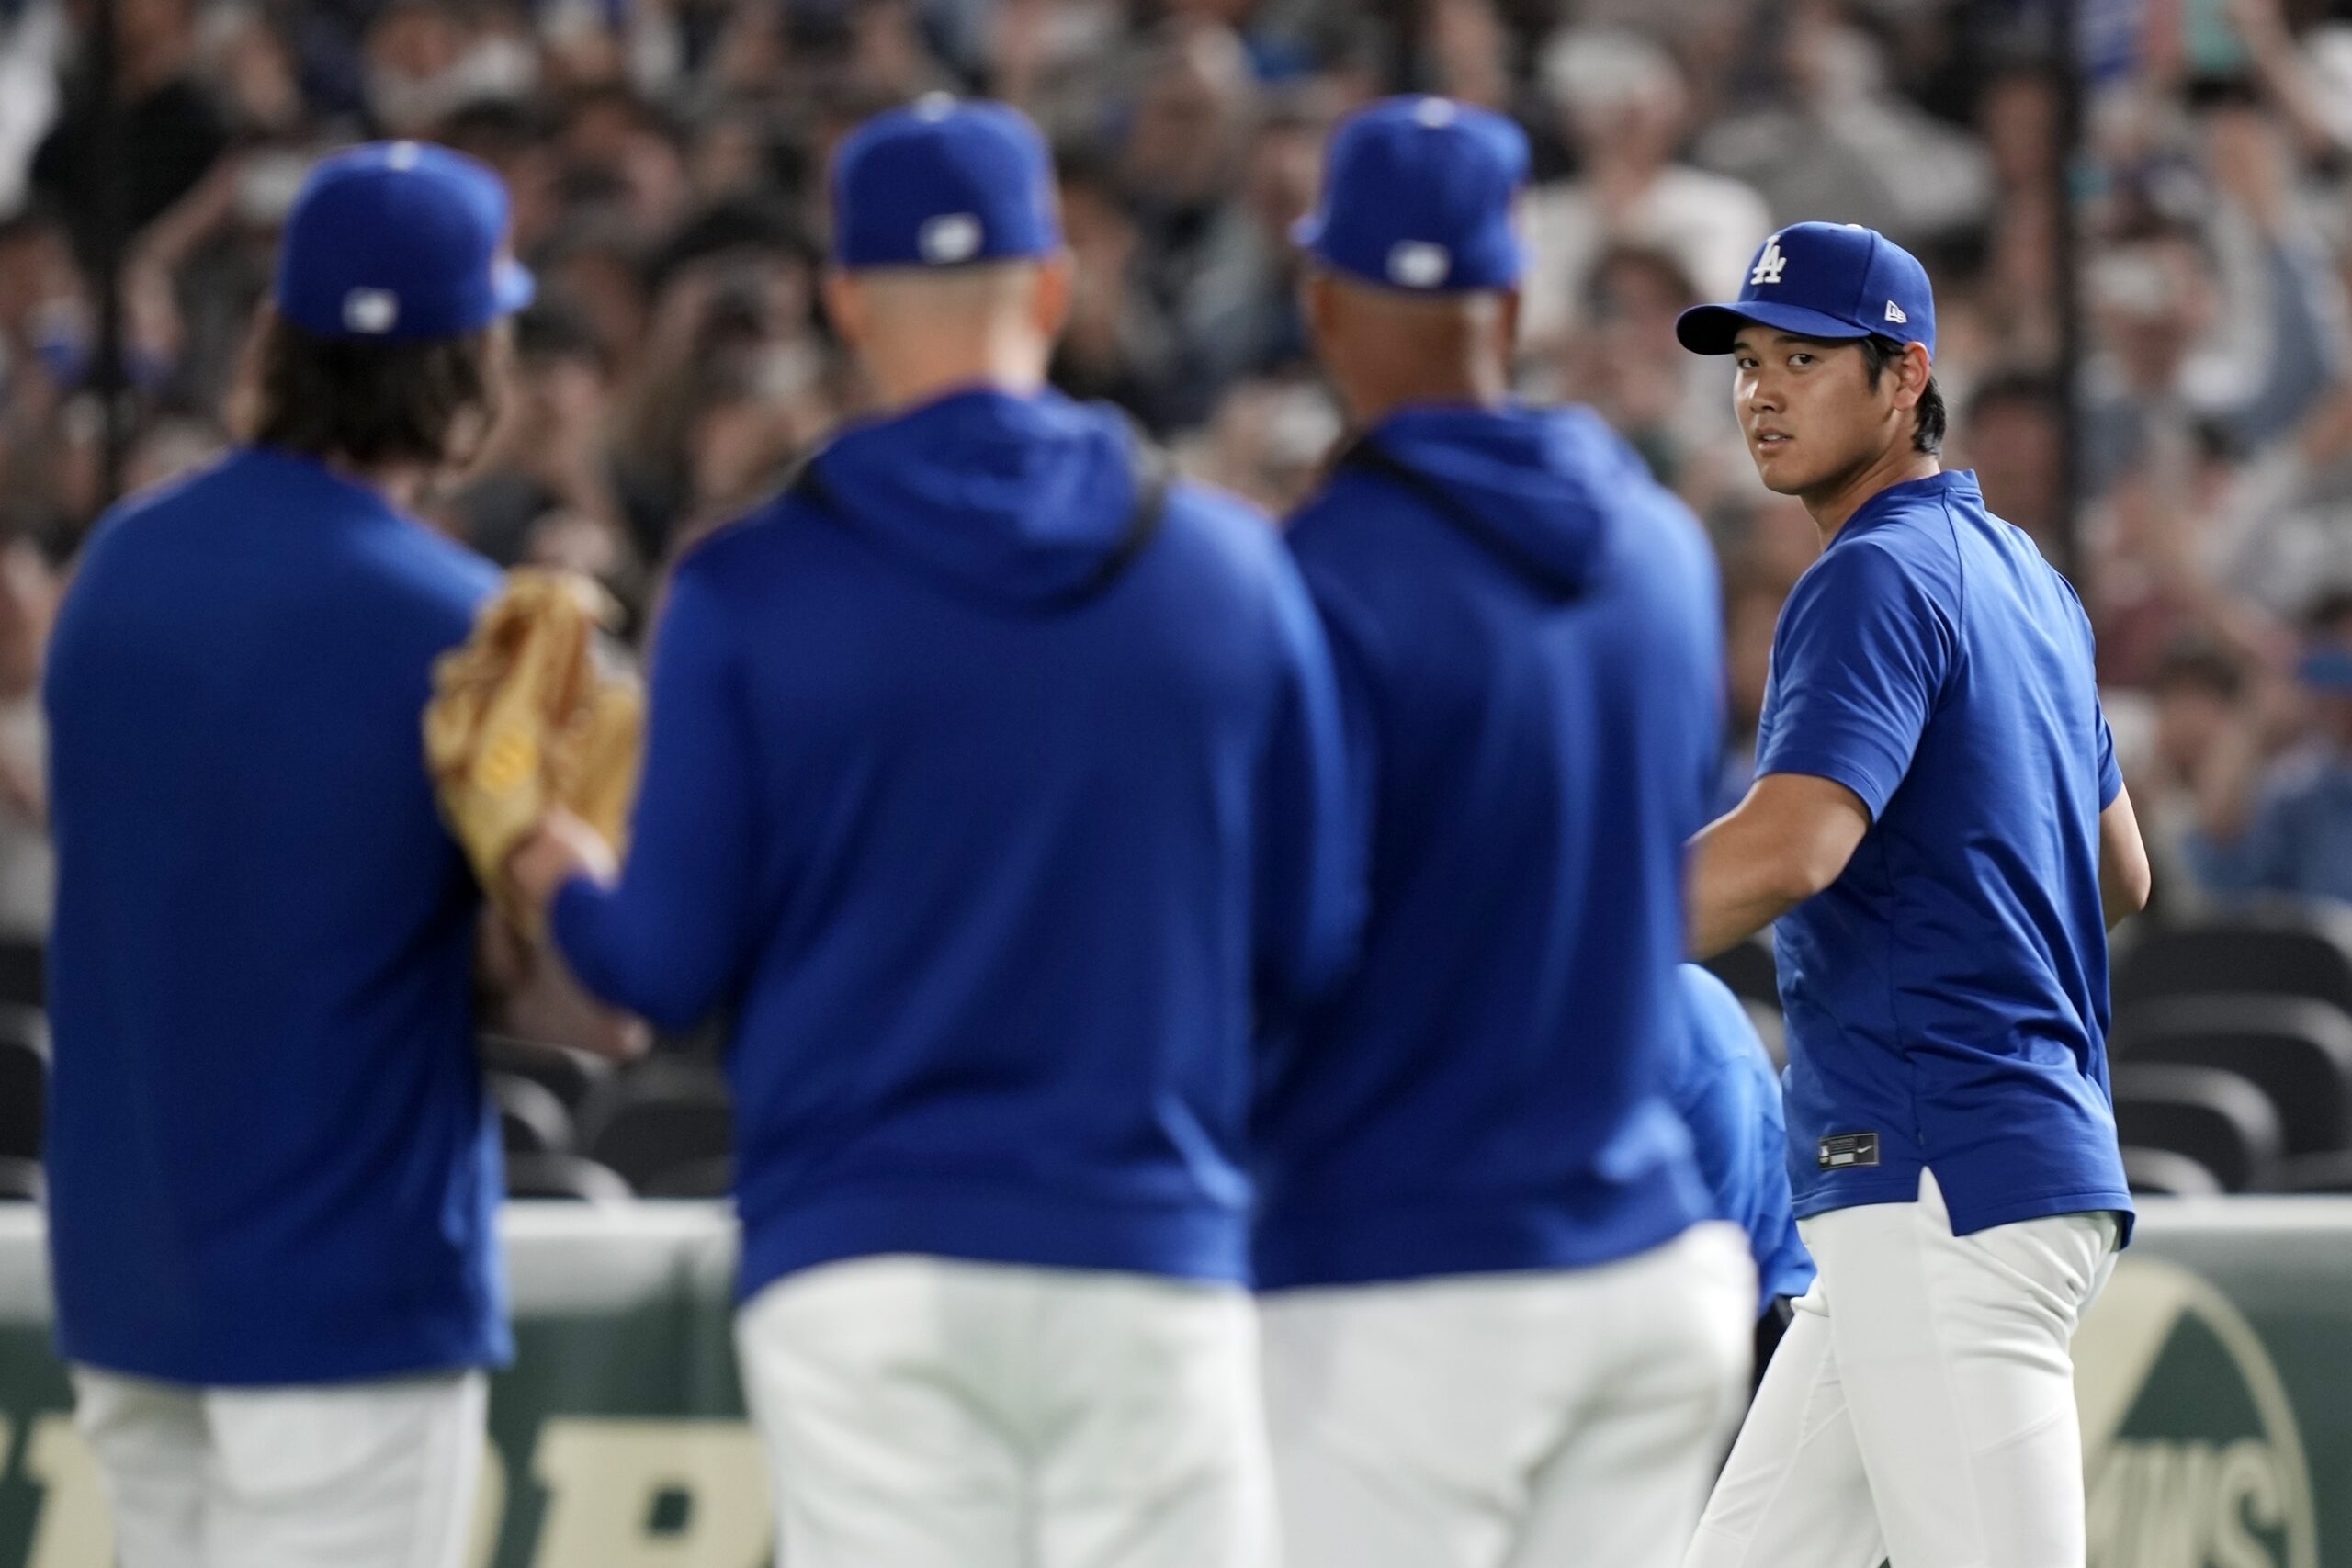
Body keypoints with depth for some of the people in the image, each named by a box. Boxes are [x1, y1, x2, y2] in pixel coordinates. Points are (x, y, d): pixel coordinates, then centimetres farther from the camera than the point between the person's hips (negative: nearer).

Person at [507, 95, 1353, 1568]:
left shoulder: (749, 592, -2)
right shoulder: (1232, 566, 3)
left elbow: (668, 970, 0)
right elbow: (1307, 949, 6)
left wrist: (549, 860, 22)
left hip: (862, 1267, -1)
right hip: (1153, 1259, 1)